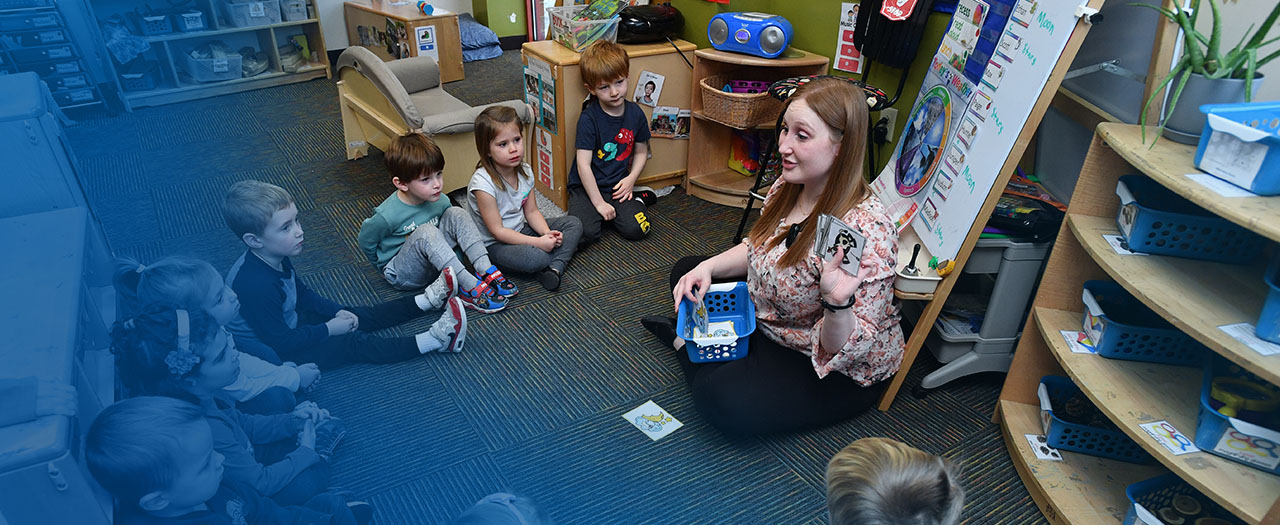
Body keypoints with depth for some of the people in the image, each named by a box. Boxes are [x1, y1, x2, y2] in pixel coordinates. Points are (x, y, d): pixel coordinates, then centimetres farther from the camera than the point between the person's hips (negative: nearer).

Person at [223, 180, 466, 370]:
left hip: (292, 323, 9)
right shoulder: (256, 285, -36)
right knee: (355, 343, -15)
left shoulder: (276, 259, -6)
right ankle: (434, 340, -18)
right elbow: (282, 342, -30)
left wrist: (337, 312, 0)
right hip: (279, 354, -9)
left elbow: (303, 293, 10)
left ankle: (426, 300, 14)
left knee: (360, 316, 8)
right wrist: (329, 329, -19)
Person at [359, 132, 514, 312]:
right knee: (425, 232, -35)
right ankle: (470, 288, -38)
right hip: (400, 274, -5)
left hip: (434, 263, 6)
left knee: (456, 213, -14)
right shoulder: (387, 216, -25)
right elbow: (366, 242, -7)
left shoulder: (440, 201, -9)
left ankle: (487, 272, -26)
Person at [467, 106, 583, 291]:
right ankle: (564, 251, -2)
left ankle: (555, 268, -21)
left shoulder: (525, 171, -4)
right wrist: (538, 242, -26)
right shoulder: (483, 182, -26)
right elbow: (497, 230, -23)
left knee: (574, 223, 0)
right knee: (536, 258, -36)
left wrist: (547, 234, -16)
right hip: (493, 244, -8)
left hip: (520, 230, 8)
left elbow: (531, 212, 4)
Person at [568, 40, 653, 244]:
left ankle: (632, 201, 13)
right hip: (587, 187, -3)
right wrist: (598, 203, -17)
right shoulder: (589, 118, -14)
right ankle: (594, 211, 8)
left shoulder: (635, 113, 0)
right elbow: (583, 164, -16)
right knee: (584, 232, -25)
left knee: (636, 229, -18)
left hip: (618, 186, 3)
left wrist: (631, 178, -5)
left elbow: (641, 151, 13)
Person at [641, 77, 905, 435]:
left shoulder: (866, 231, -36)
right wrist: (709, 268, -8)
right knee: (687, 273, 12)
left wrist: (838, 303, -52)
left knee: (721, 399, -25)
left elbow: (845, 349, -30)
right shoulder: (788, 187, -11)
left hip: (843, 370, -7)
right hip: (769, 320, 8)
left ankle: (685, 341, 1)